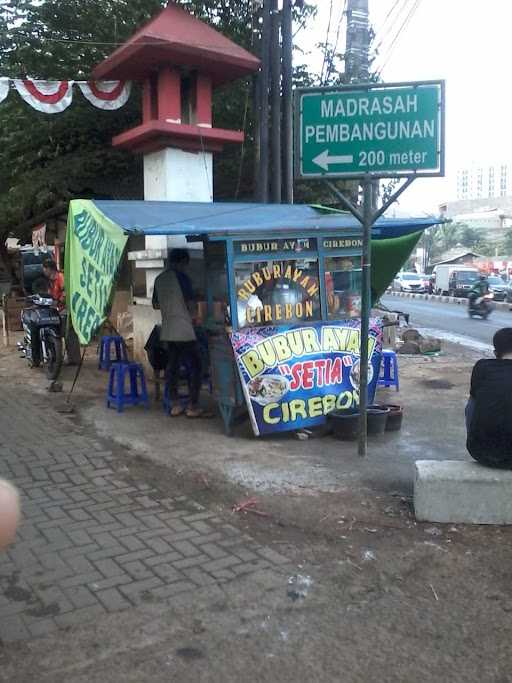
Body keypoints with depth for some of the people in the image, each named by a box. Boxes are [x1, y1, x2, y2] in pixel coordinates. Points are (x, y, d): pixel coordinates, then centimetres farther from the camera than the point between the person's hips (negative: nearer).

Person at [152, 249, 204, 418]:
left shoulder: (159, 279, 10)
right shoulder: (182, 277, -11)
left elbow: (155, 305, 18)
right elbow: (190, 304, -11)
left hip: (167, 331, 7)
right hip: (184, 330, -7)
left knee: (172, 366, 12)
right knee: (195, 366, 2)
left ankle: (175, 405, 15)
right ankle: (193, 406, 2)